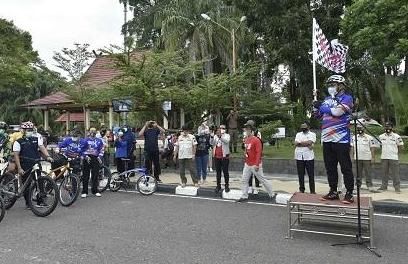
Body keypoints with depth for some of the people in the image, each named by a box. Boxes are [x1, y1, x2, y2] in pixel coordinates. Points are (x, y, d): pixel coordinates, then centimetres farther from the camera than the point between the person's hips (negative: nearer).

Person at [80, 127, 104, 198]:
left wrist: (100, 157, -3)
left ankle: (95, 191, 13)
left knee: (95, 175, 3)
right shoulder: (85, 140, 7)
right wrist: (85, 156, -9)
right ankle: (84, 192, 6)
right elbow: (82, 149, 4)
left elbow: (101, 150, 11)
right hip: (87, 159, -2)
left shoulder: (99, 141, 14)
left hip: (95, 159, 2)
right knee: (85, 176, -1)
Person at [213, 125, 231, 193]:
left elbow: (227, 141, -20)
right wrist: (216, 136, -14)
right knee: (218, 172, 11)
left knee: (225, 172, 1)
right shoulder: (215, 136, 11)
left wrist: (220, 136, -31)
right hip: (216, 156, 4)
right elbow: (212, 143, -1)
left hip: (224, 156, -4)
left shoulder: (227, 135, 1)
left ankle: (227, 185, 10)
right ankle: (218, 185, 20)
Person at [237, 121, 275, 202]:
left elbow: (258, 153, -20)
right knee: (244, 180, 7)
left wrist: (257, 165, -24)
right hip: (247, 164, 8)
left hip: (255, 165, -8)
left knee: (262, 179, 3)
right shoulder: (246, 139, 9)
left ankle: (272, 194, 18)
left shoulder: (256, 140, -16)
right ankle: (244, 196, 16)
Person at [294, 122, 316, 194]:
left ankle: (312, 190, 7)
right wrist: (307, 145, -9)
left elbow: (310, 142, -12)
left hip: (309, 157, -3)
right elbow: (296, 143, -1)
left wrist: (300, 143, -4)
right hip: (299, 157, 3)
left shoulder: (312, 134, 7)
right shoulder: (298, 134, 16)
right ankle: (301, 190, 14)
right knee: (300, 174, 6)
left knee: (311, 174, 0)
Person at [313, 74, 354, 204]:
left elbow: (337, 112, -19)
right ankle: (333, 192, 22)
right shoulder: (327, 99, 17)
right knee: (330, 167, 12)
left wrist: (322, 107, -5)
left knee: (346, 167, -1)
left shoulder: (347, 98, -4)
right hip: (327, 139, 7)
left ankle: (349, 193, 9)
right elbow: (318, 115, 22)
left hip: (341, 139, -7)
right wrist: (315, 106, 3)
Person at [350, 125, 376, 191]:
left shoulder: (369, 138, -2)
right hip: (357, 158, 3)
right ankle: (358, 185, 17)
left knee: (368, 172, 1)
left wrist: (373, 158, -7)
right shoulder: (354, 138, 7)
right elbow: (352, 147, 10)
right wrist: (352, 156, 6)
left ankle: (369, 185, 8)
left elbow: (372, 148, -2)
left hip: (367, 158, -3)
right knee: (358, 173, 10)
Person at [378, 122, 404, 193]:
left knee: (395, 173, -1)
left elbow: (400, 146, 2)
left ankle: (397, 187, 6)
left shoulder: (396, 136, -4)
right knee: (384, 173, 10)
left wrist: (397, 153, 1)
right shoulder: (381, 136, 7)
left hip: (393, 158, -3)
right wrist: (383, 152, 10)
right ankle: (384, 186, 19)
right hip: (384, 158, 3)